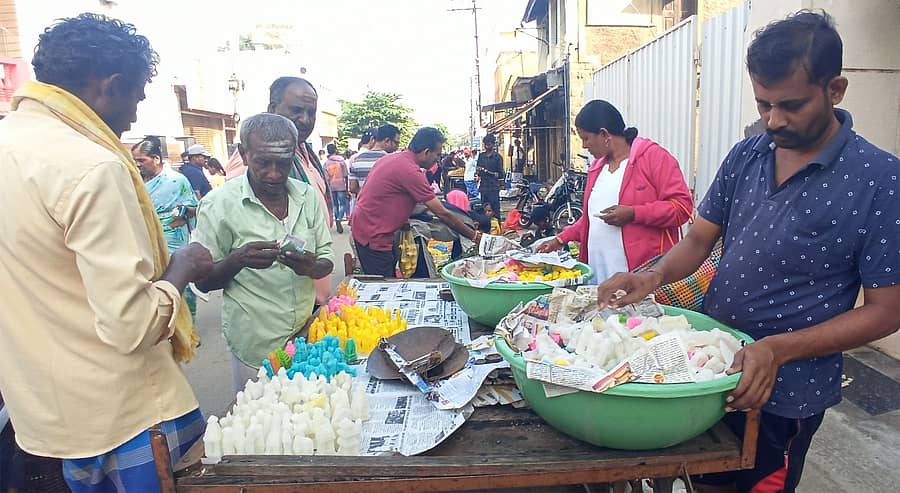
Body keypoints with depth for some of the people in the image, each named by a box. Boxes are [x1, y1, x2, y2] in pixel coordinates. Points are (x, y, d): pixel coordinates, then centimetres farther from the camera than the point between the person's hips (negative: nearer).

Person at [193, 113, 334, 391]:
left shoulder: (308, 196, 0)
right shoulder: (219, 204, -11)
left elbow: (326, 260, 5)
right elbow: (203, 282, -5)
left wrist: (312, 267, -18)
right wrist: (237, 260, -26)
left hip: (308, 336, 4)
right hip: (256, 348, -3)